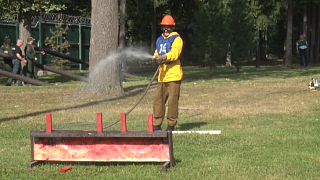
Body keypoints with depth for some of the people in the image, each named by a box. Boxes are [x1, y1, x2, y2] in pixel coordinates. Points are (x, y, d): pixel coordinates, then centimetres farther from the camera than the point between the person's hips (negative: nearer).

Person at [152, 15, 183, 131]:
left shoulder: (176, 39, 1)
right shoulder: (159, 40, 22)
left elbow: (175, 53, -13)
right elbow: (157, 53, 18)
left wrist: (163, 57, -28)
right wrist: (156, 58, -6)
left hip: (174, 75, -6)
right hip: (162, 75, 6)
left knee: (172, 101, -4)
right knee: (158, 100, 4)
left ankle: (171, 125, 5)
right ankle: (157, 125, 10)